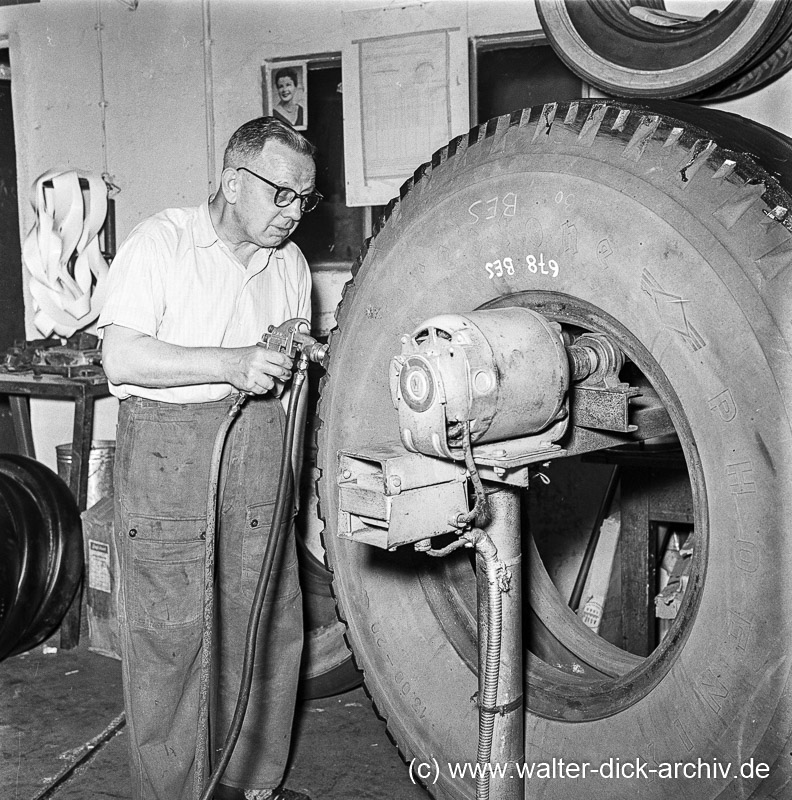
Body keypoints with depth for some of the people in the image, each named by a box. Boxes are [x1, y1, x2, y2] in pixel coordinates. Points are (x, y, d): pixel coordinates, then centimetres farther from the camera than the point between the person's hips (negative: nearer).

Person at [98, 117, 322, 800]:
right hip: (168, 452, -6)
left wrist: (296, 356, 4)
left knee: (271, 626, 9)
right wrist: (230, 364, -24)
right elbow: (120, 358, -17)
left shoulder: (290, 263, 14)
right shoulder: (161, 242, -6)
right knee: (170, 635, -1)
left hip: (260, 449, 6)